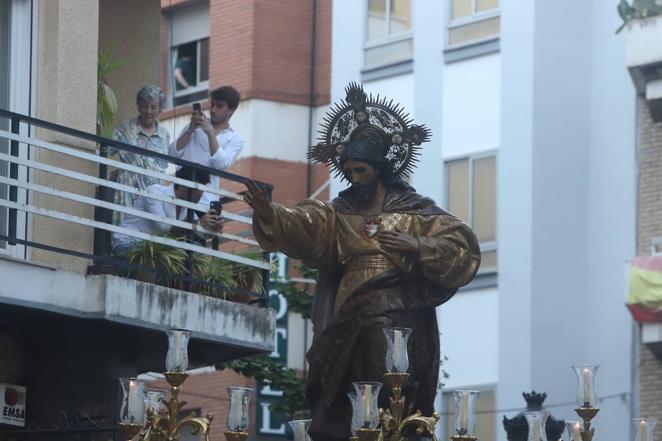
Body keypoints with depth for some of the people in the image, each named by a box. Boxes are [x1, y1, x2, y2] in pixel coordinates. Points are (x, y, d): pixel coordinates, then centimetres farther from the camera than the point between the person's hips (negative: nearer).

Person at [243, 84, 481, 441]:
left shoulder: (418, 213, 6)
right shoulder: (339, 213, 13)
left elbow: (463, 251, -1)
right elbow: (301, 227, -6)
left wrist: (417, 247, -11)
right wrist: (269, 214, -24)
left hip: (401, 332, -3)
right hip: (349, 334, 3)